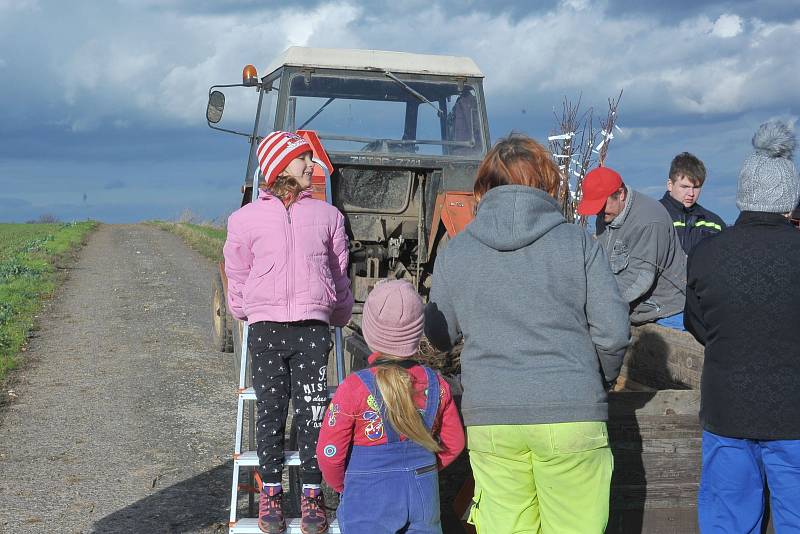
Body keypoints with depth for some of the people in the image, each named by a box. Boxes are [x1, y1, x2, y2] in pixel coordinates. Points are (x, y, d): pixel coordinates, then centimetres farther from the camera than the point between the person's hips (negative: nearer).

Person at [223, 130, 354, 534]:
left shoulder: (327, 215, 14)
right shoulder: (247, 217, 9)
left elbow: (339, 272, 21)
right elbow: (236, 274, 17)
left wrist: (339, 316, 25)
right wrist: (244, 312, 18)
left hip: (312, 326, 1)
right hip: (265, 326, -1)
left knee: (312, 412, -1)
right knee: (270, 412, 4)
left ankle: (312, 493, 8)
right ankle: (270, 492, 14)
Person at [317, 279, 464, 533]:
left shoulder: (353, 388, -15)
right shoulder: (437, 385, -3)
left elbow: (330, 453, -10)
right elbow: (454, 443, 8)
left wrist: (342, 485, 10)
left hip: (369, 500, -3)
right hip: (424, 496, 4)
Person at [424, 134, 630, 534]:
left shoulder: (454, 253, 5)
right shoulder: (579, 242, 0)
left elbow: (438, 336, 13)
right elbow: (613, 332, -3)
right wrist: (601, 380, 16)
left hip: (489, 420, 2)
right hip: (571, 415, -1)